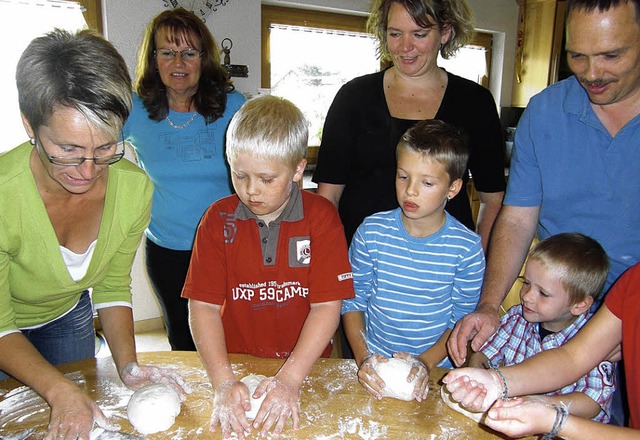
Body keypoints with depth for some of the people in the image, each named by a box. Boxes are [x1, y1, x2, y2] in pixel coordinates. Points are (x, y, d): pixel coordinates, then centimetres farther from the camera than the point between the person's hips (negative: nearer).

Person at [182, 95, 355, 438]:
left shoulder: (321, 216, -6)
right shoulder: (218, 219, -2)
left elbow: (328, 305, -10)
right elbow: (203, 305, -5)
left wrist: (290, 378, -17)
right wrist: (223, 381, -15)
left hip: (305, 368, -1)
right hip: (238, 363, 2)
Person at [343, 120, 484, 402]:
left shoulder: (467, 247, -8)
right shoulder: (371, 231, -6)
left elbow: (462, 320, -1)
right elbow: (352, 301, 1)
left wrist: (426, 362, -12)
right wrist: (363, 357, -9)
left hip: (436, 369, 0)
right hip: (374, 366, 1)